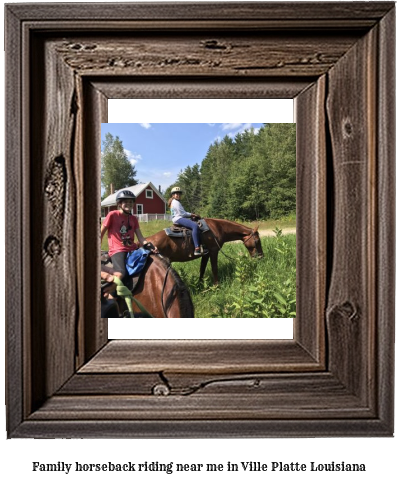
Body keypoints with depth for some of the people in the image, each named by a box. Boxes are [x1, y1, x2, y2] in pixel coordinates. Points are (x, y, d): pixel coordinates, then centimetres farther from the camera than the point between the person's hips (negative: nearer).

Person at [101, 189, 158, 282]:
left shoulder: (133, 219, 13)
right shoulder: (112, 215, -2)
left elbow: (140, 238, 7)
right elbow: (101, 233, 4)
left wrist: (149, 245, -13)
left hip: (133, 249, 6)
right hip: (117, 250, -6)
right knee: (120, 275, -33)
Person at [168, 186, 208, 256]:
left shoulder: (175, 202, 24)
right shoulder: (176, 202, -9)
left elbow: (183, 213, 22)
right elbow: (182, 213, -14)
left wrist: (191, 215, 8)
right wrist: (192, 215, -3)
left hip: (180, 218, 12)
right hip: (178, 219, -12)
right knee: (195, 226, -32)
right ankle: (197, 249, -43)